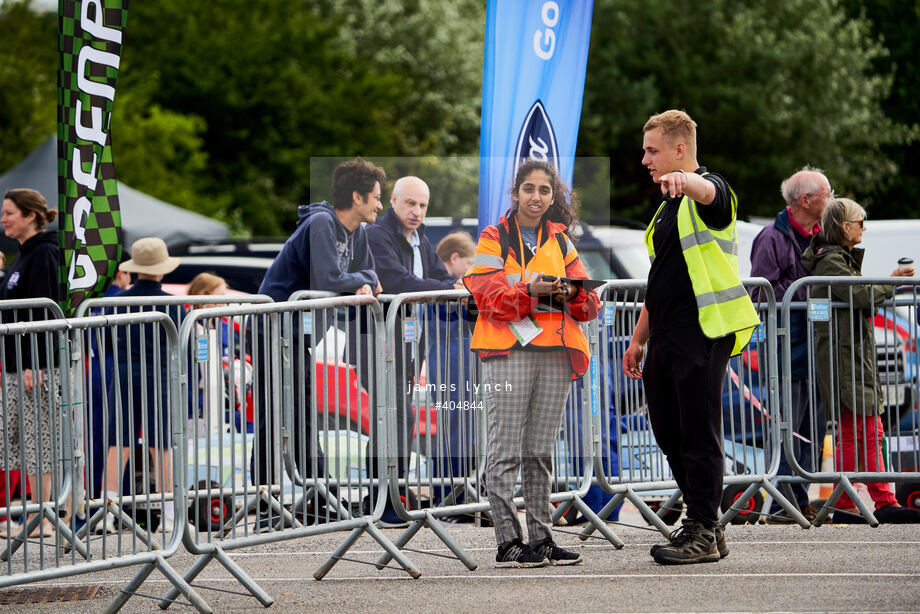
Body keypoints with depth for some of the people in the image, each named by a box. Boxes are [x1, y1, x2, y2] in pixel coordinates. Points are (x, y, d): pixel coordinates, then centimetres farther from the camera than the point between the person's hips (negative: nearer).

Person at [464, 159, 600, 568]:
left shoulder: (560, 242, 18)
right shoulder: (494, 239, 6)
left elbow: (590, 304, 13)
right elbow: (488, 296, -7)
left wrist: (572, 294, -9)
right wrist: (529, 291, -22)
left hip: (556, 352, 4)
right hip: (507, 350, -4)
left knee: (540, 450, 7)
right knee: (506, 449, -8)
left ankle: (542, 538, 9)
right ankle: (507, 542, -9)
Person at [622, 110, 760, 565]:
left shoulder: (708, 191, -6)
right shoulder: (668, 205, 21)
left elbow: (707, 191, -34)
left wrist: (685, 180, -57)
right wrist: (639, 339, 23)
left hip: (703, 333, -9)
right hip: (667, 338, 9)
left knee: (698, 434, -7)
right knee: (669, 436, 10)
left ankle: (704, 532, -2)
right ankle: (704, 525, 18)